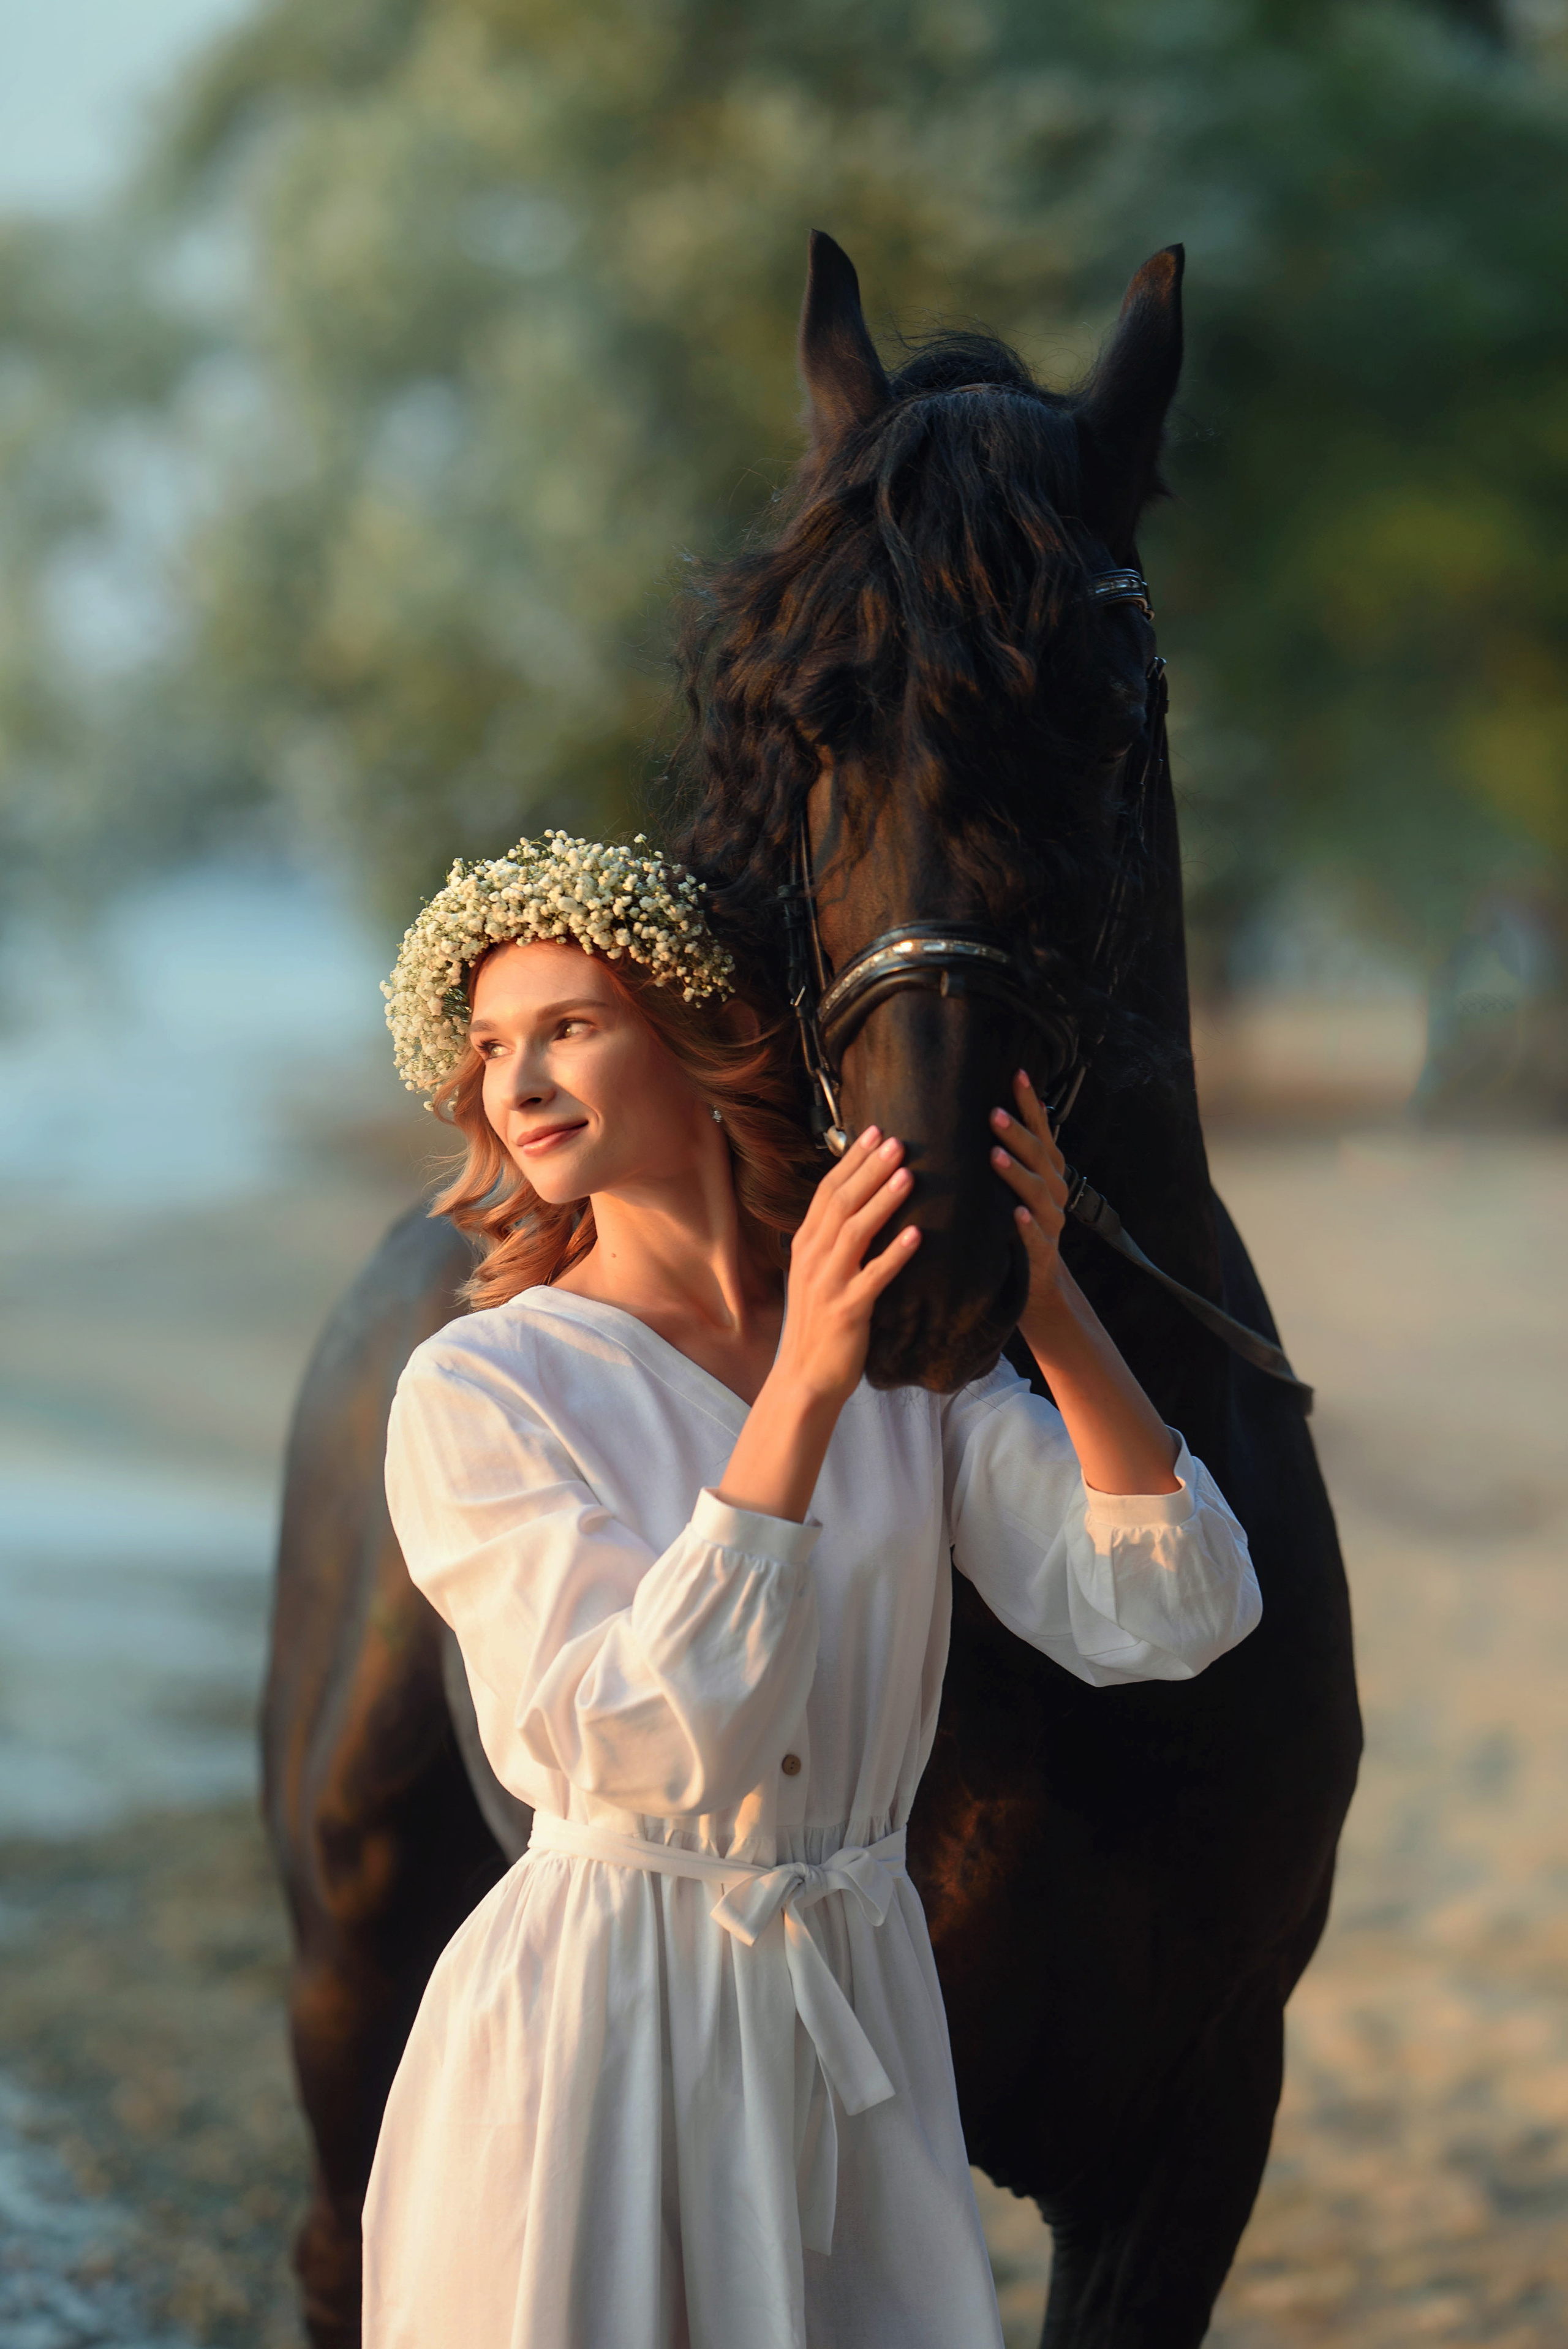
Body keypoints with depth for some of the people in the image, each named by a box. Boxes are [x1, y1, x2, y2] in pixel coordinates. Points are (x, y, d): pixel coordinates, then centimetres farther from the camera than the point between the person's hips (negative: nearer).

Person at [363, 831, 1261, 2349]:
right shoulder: (477, 1392, -8)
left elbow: (1161, 1618, -6)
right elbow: (649, 1738, -20)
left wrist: (1048, 1311, -16)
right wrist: (804, 1386, -25)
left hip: (858, 2019, 4)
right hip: (591, 2031, -3)